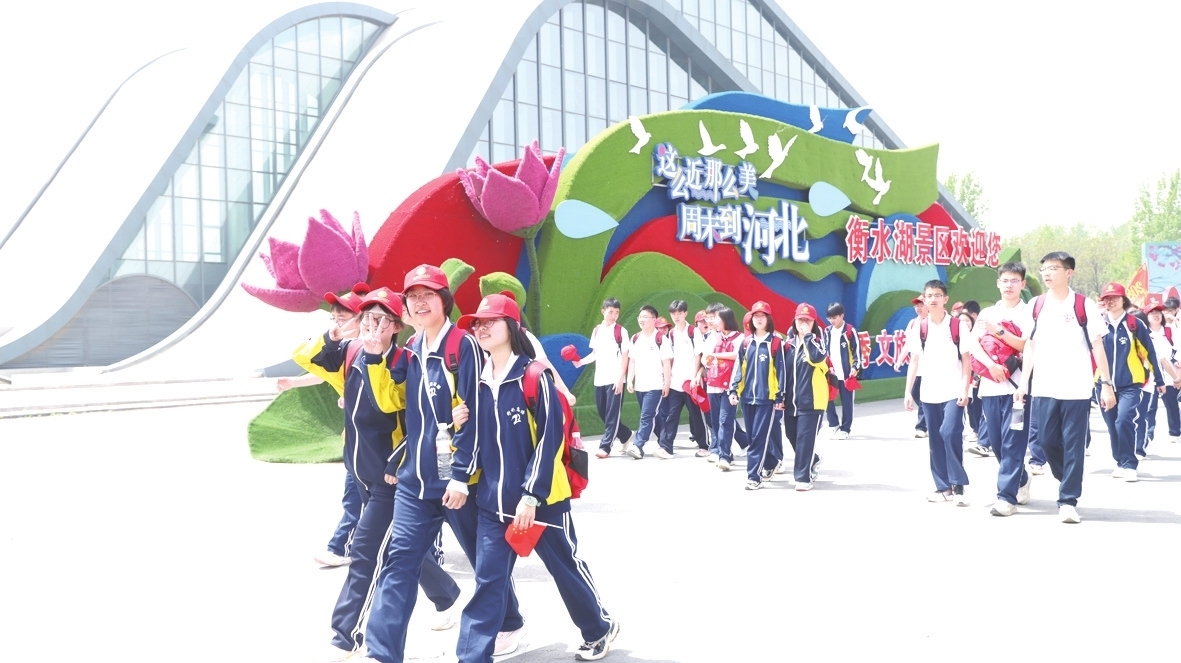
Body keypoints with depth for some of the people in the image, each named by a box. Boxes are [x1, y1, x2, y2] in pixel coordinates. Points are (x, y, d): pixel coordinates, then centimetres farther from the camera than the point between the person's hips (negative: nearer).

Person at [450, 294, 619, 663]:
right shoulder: (479, 381, 5)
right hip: (493, 503, 4)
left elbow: (550, 437, -14)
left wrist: (531, 494, -17)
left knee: (566, 567, 12)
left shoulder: (533, 376, -12)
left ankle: (600, 628, 36)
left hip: (540, 499, -4)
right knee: (488, 581, 2)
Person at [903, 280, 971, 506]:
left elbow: (966, 360, -1)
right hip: (929, 394, 4)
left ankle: (958, 484, -4)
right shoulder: (919, 329, 6)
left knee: (950, 434, -17)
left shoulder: (957, 326, -1)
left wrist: (965, 390, -9)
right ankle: (943, 487, 16)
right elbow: (914, 362, 8)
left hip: (953, 392, -4)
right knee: (935, 441, 7)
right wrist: (908, 392, 3)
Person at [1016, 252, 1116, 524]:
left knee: (1073, 444, -1)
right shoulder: (1036, 306, 7)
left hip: (1077, 388, -3)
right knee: (1047, 441, 6)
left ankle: (1068, 500, 7)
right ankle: (1068, 482, 32)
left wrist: (1106, 383, -5)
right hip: (1044, 387, 3)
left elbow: (1097, 346, 0)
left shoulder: (1084, 306, -2)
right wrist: (1024, 383, 4)